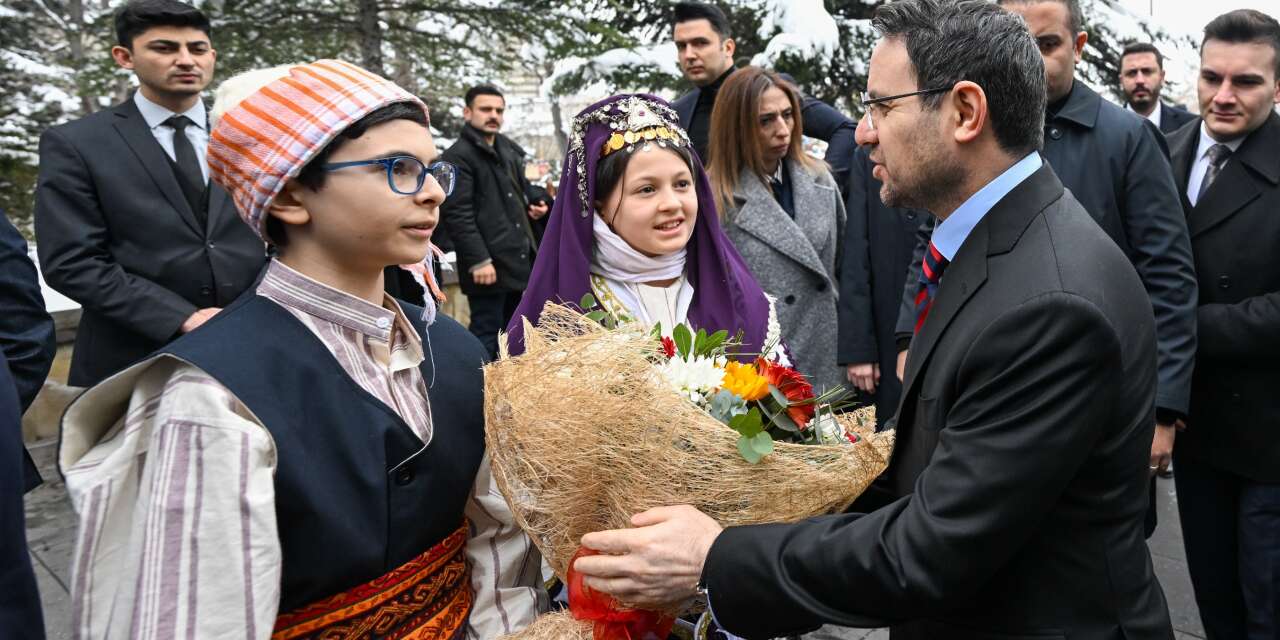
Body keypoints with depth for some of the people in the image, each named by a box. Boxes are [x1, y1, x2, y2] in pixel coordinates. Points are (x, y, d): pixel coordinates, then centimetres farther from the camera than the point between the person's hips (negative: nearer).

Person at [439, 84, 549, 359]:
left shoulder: (508, 149, 17)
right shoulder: (458, 156, -10)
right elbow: (458, 214, -17)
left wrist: (533, 203, 13)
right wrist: (478, 260, -22)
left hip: (518, 260, 9)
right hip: (489, 264, -9)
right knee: (486, 334, -3)